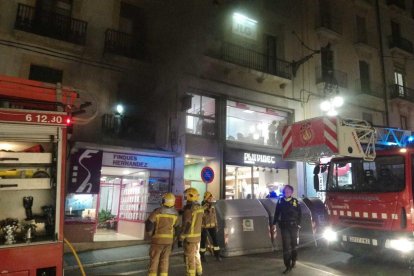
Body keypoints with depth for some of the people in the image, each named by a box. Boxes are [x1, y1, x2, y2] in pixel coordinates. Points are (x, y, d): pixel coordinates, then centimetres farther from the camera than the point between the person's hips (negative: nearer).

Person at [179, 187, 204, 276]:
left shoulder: (188, 209, -21)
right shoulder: (200, 207, 5)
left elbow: (185, 226, -20)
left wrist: (180, 239, -13)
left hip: (189, 238, -8)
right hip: (198, 236, 8)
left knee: (190, 259, 2)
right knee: (196, 255, 21)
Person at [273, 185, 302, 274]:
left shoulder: (295, 201, -1)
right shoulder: (280, 201, 2)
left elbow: (299, 214, 4)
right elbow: (277, 213, 8)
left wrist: (298, 224, -2)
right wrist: (274, 223, 5)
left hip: (293, 226, 0)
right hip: (284, 227, 0)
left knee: (293, 245, 14)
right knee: (286, 246, -2)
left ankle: (293, 261, 36)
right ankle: (288, 266, 2)